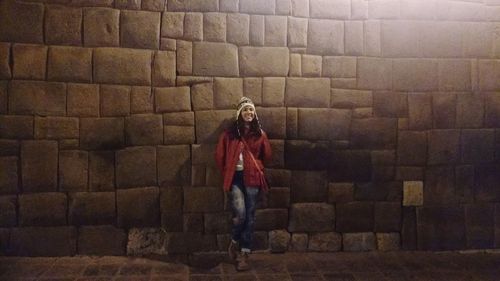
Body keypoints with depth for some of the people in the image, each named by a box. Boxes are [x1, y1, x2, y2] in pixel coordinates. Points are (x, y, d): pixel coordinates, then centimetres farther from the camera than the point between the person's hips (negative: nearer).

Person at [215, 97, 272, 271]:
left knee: (250, 216, 3)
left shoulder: (259, 133, 6)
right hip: (235, 177, -2)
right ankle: (234, 243, 14)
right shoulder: (229, 133, 0)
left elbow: (266, 155, 15)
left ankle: (244, 254, 13)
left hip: (252, 178, 2)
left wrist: (255, 167, 9)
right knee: (240, 214, -15)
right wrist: (227, 174, 7)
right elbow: (219, 156, 5)